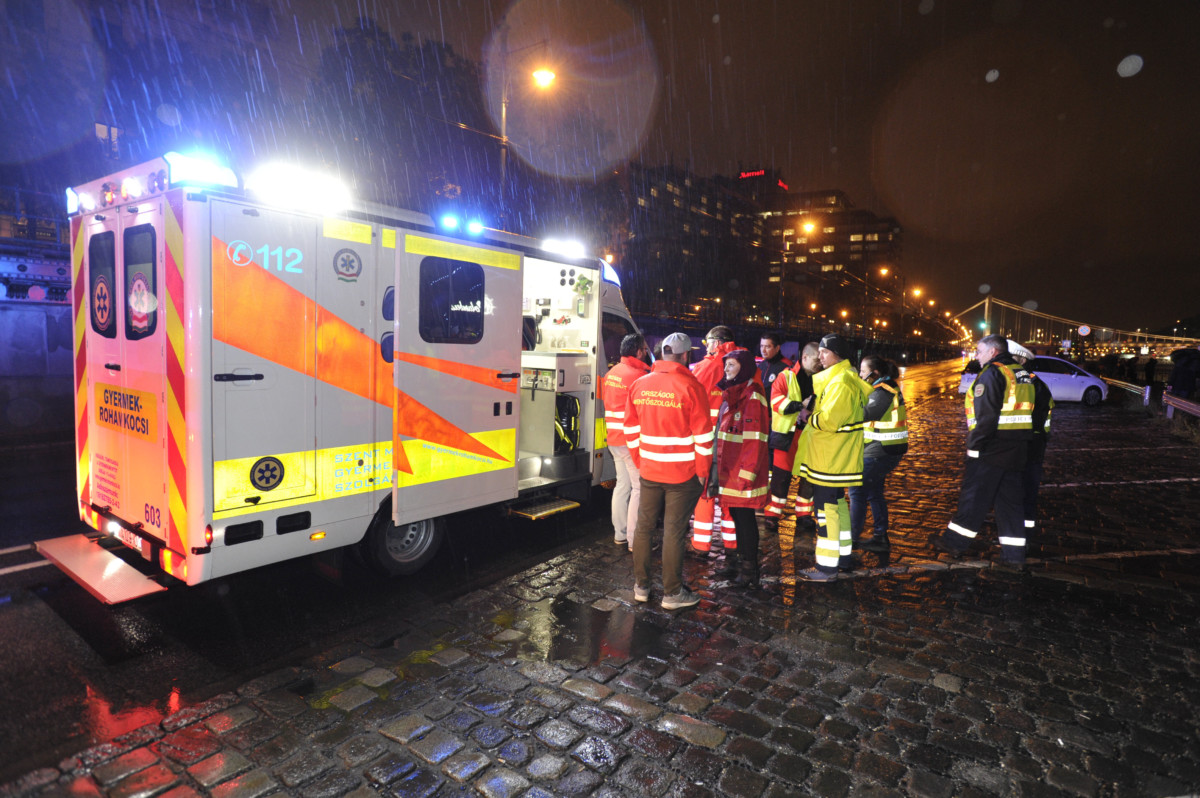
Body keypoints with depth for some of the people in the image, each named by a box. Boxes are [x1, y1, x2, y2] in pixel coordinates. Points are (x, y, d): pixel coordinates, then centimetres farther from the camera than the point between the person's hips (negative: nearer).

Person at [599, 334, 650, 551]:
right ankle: (634, 539, 1)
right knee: (640, 487, -2)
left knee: (623, 484, 16)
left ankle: (619, 534, 23)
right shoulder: (638, 375, -15)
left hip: (614, 439, 9)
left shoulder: (612, 373, 12)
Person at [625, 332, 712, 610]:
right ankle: (672, 593, 16)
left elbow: (631, 429, 7)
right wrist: (703, 470, -1)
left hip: (649, 470, 4)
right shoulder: (691, 386, -12)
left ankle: (641, 586, 26)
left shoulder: (639, 384, 3)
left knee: (643, 526, 15)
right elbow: (703, 434, -11)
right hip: (683, 473, -4)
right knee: (674, 531, 4)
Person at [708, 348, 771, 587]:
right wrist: (718, 468, 19)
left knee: (744, 518, 1)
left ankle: (749, 572, 14)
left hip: (743, 471, -8)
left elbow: (755, 441, -19)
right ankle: (737, 562, 28)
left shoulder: (752, 397, -15)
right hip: (727, 469, 8)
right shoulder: (731, 393, 14)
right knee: (735, 516, 16)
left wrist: (747, 474, -21)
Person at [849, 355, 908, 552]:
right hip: (889, 450, 10)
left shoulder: (882, 393, -18)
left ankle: (852, 537, 4)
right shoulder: (889, 388, 13)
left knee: (857, 491, -2)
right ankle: (880, 538, 23)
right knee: (874, 492, 17)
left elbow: (863, 415, -31)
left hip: (880, 452, -10)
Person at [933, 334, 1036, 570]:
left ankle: (954, 542, 11)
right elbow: (1028, 413, 17)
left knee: (974, 496, 1)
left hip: (991, 450, -8)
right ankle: (1014, 555, 14)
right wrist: (1020, 443, 20)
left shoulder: (991, 374, -13)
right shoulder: (1023, 375, 14)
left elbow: (986, 416, -20)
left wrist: (974, 444, -15)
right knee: (1010, 500, 12)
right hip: (1017, 451, 8)